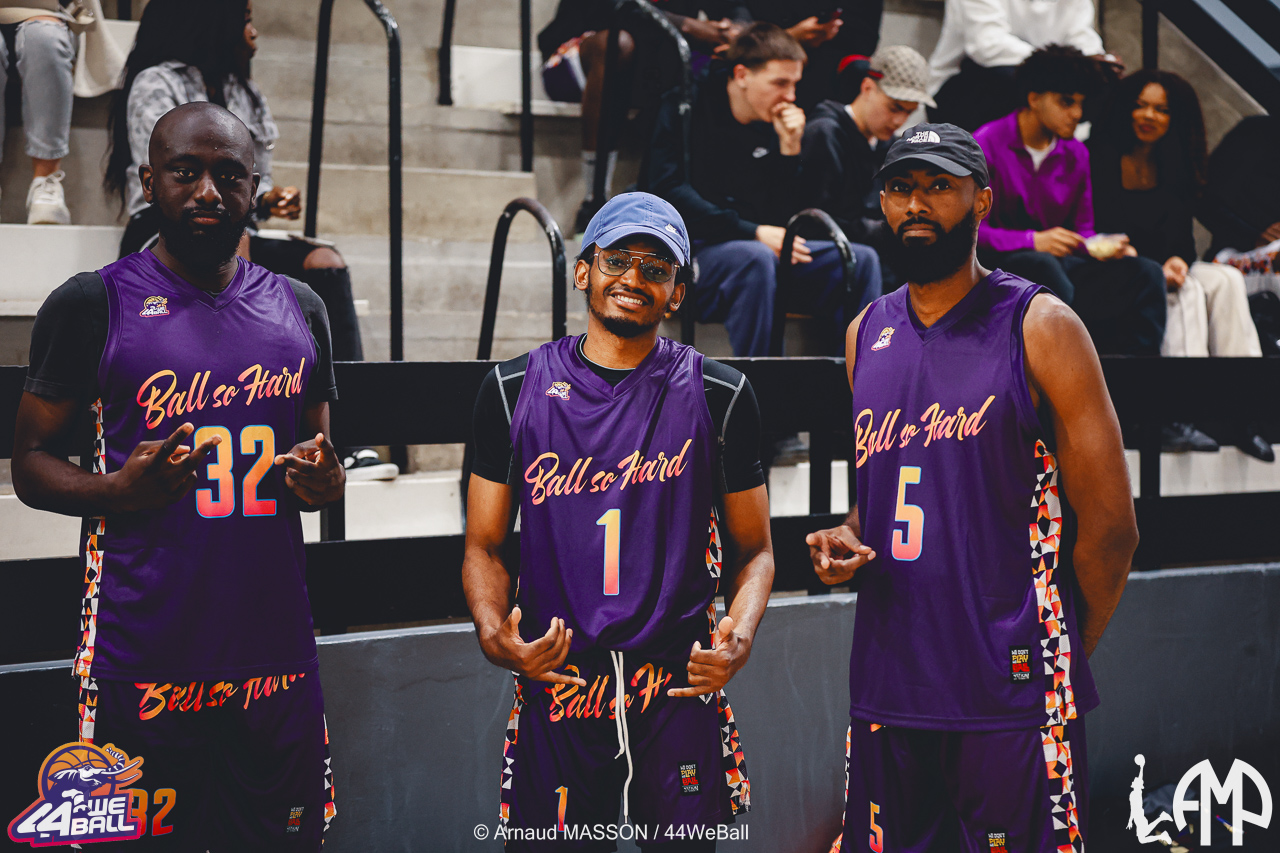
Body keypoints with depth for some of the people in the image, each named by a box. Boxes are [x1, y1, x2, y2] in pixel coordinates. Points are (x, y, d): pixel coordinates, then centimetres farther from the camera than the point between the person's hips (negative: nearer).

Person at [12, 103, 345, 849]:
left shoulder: (299, 308, 12)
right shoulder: (93, 305, -1)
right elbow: (31, 461, 1)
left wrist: (324, 481, -2)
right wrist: (118, 490, -18)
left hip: (277, 653, 4)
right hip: (143, 665, -4)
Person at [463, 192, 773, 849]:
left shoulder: (719, 396, 3)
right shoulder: (515, 390, 4)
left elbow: (753, 550, 9)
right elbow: (485, 546, 8)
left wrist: (739, 636, -11)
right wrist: (495, 635, -11)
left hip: (681, 695, 0)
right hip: (553, 687, 1)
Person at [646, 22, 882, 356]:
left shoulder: (777, 126, 14)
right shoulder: (685, 108, -2)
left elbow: (785, 216, 10)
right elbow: (668, 190, -15)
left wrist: (790, 149, -5)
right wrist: (753, 232, -21)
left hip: (762, 248, 6)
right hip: (693, 251, -6)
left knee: (861, 260, -10)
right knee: (755, 258, -38)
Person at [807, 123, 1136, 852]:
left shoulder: (1039, 328, -6)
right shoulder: (866, 335, 11)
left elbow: (1110, 526, -6)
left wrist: (1056, 660, 1)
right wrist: (845, 544, 3)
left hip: (1011, 702, -5)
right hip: (887, 691, 5)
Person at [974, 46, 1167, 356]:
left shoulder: (1076, 154, 15)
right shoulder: (988, 144, -5)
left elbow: (1081, 230, 16)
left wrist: (1101, 247, -8)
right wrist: (1034, 241, -24)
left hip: (1057, 264, 6)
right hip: (1001, 265, -6)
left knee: (1145, 272, -15)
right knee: (1044, 267, -40)